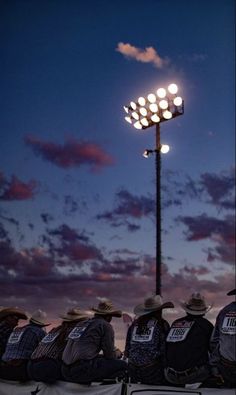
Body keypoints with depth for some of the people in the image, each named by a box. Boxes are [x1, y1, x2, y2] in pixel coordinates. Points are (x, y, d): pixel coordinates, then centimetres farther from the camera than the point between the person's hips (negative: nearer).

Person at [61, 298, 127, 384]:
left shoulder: (82, 323, 21)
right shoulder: (105, 325, -1)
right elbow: (109, 356, -1)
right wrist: (117, 354, 22)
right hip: (82, 371, -8)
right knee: (122, 365, 0)